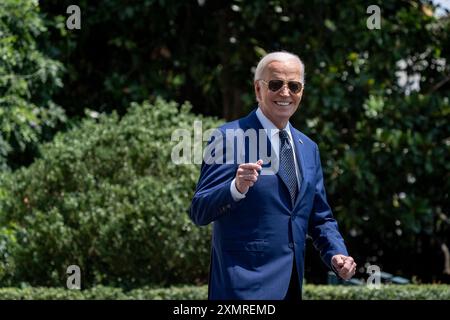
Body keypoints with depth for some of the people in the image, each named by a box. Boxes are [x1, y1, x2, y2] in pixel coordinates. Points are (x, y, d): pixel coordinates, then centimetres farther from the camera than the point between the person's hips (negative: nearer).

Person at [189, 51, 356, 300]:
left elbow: (320, 218, 20)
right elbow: (199, 212, -11)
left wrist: (337, 255, 1)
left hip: (291, 286, 7)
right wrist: (237, 188, -28)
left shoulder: (308, 148, 15)